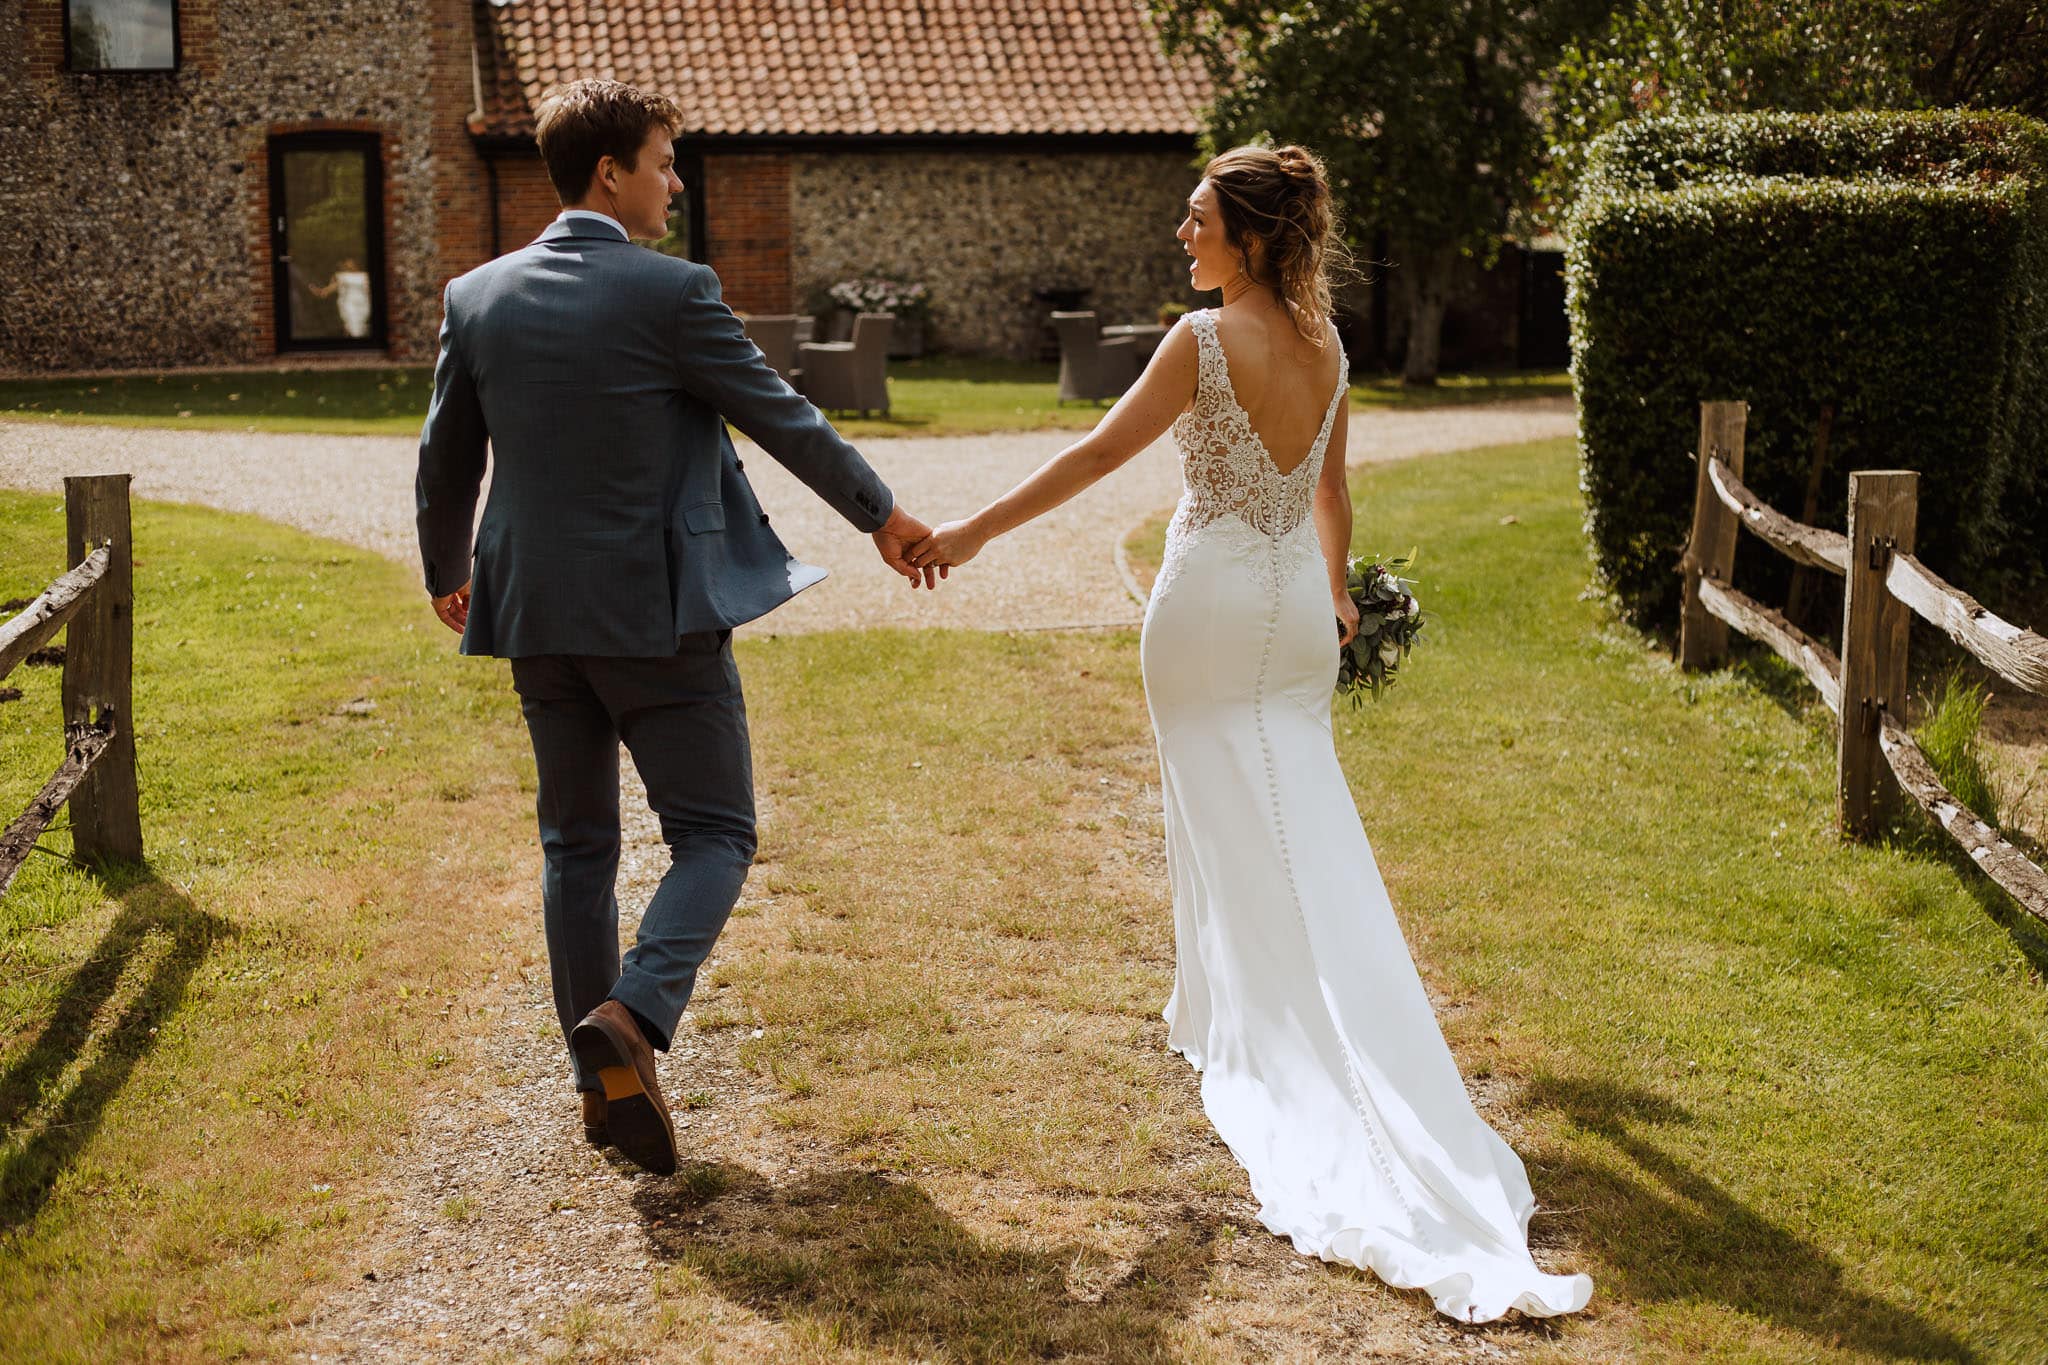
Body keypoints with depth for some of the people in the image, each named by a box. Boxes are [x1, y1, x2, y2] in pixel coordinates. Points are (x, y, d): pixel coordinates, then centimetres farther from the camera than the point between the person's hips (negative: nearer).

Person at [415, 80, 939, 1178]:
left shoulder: (476, 297, 3)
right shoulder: (672, 294, -12)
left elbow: (445, 462, 12)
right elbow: (781, 419, -4)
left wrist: (445, 574, 29)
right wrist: (880, 513, 10)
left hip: (537, 615, 5)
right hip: (656, 615, -5)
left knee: (577, 844, 15)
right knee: (714, 833, 6)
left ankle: (602, 1083, 19)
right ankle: (632, 1018, -16)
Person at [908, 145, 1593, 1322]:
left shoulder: (1206, 340, -15)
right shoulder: (1326, 350, 4)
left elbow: (1099, 453, -14)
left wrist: (977, 531, -8)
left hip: (1213, 601, -6)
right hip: (1296, 606, 6)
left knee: (1238, 828, 3)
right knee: (1295, 820, 14)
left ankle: (1247, 1031, 13)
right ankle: (1228, 1015, 26)